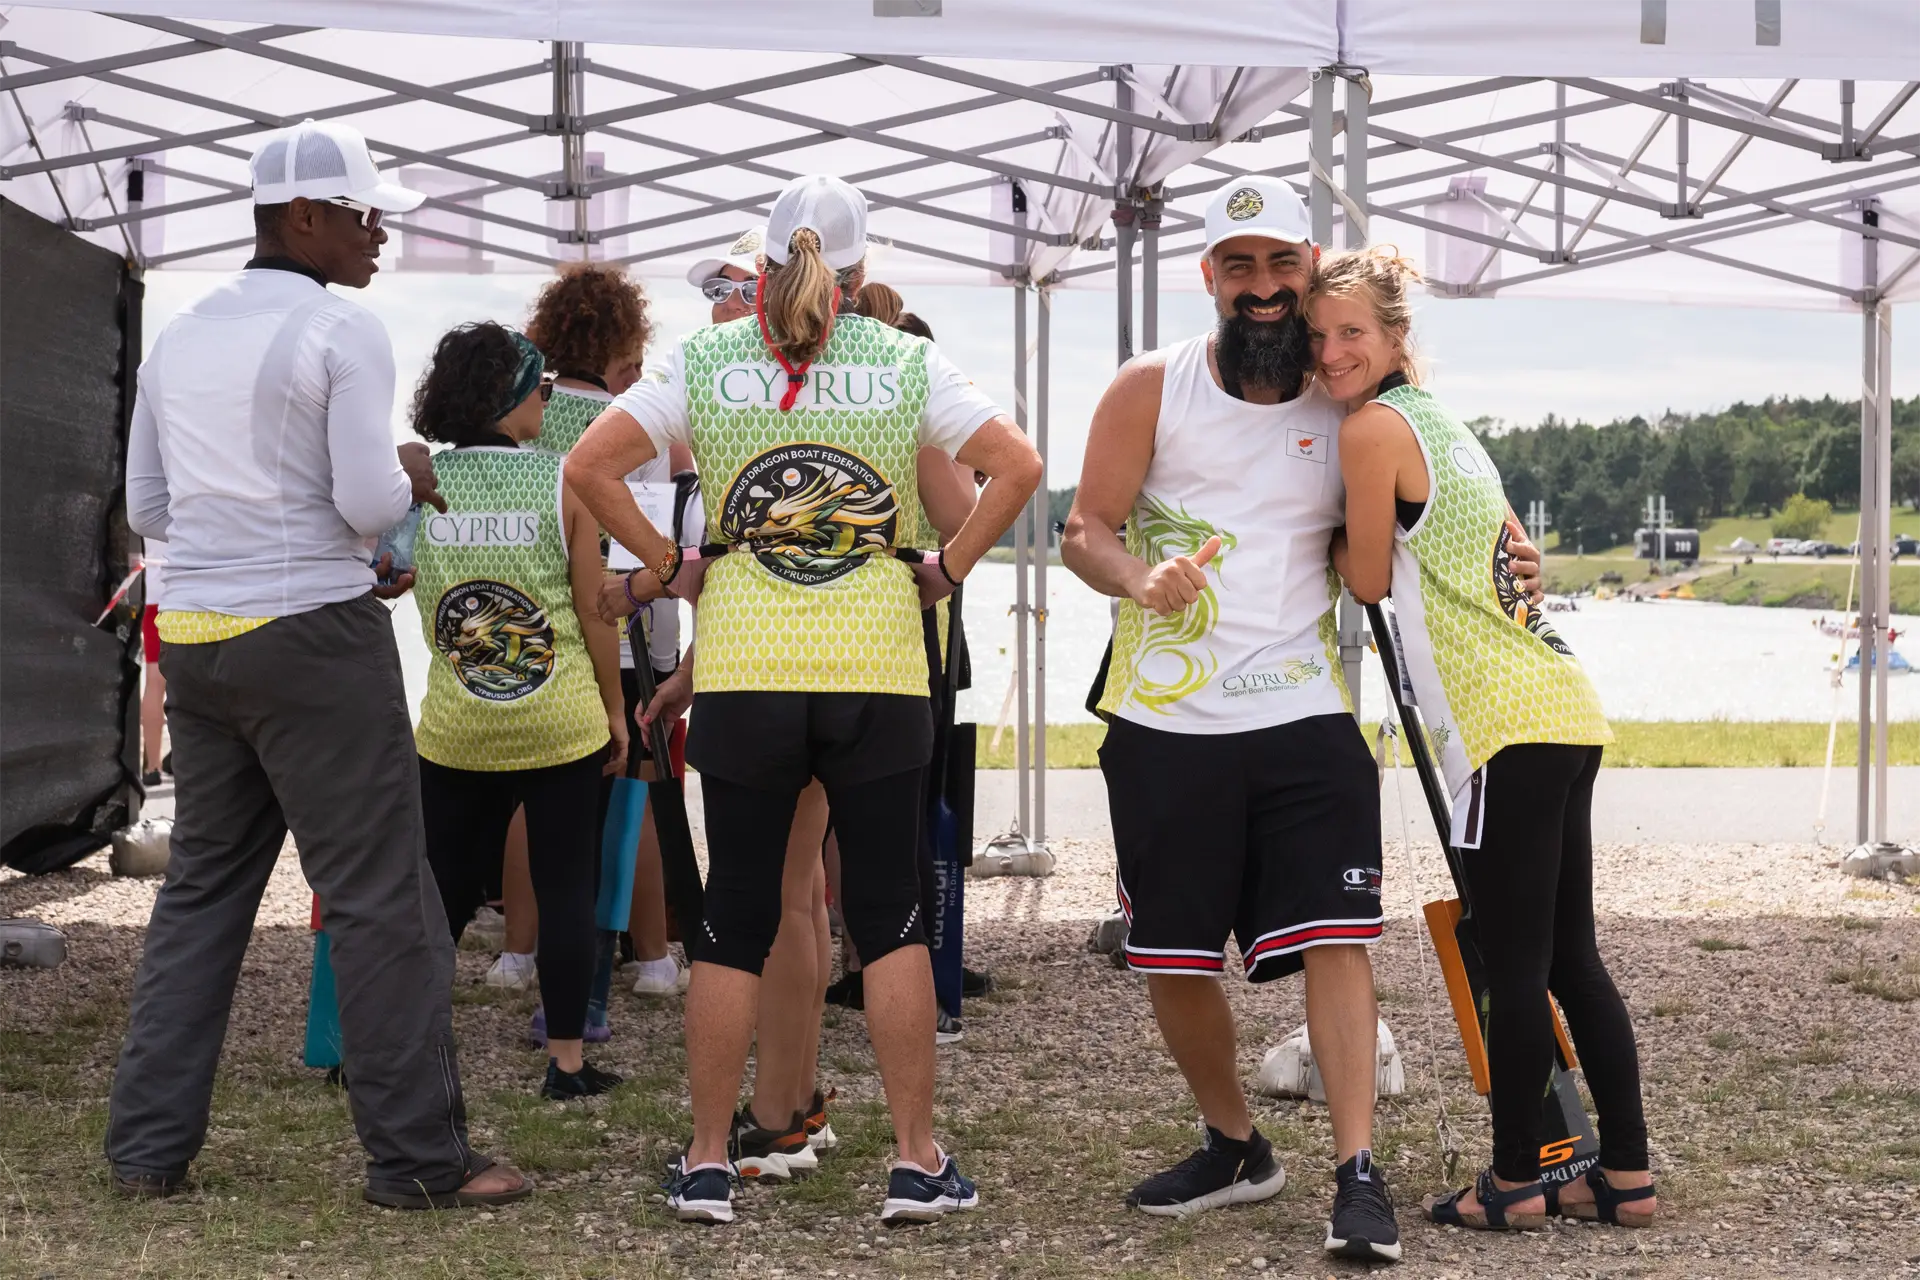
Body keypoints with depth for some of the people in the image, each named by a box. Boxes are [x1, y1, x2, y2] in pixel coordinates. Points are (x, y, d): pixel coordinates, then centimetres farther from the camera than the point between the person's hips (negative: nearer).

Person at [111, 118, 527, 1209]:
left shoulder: (180, 337, 12)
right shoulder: (344, 332, -10)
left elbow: (147, 509, 16)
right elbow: (370, 504, -15)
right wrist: (410, 471, 6)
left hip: (193, 639, 7)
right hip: (313, 638, -7)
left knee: (203, 888, 14)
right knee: (381, 901, -2)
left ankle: (150, 1145, 15)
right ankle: (419, 1157, 1)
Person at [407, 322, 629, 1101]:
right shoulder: (562, 482, -8)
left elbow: (418, 604, 10)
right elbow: (591, 613, -4)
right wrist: (615, 710, 7)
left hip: (455, 724, 3)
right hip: (560, 719, -3)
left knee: (440, 890, 12)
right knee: (565, 891, 6)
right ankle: (565, 1060, 10)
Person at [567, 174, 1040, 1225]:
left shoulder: (706, 360, 2)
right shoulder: (907, 362, 2)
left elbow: (589, 466, -6)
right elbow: (1018, 466, -5)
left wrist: (671, 567, 3)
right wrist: (948, 570, 3)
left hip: (742, 671, 0)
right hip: (879, 672, 0)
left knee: (735, 921, 8)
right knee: (889, 916, 8)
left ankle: (706, 1164, 13)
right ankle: (916, 1162, 10)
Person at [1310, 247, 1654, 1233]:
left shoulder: (1372, 427, -6)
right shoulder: (1439, 420, 22)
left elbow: (1369, 578, 0)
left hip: (1509, 725, -10)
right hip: (1566, 710, 10)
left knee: (1513, 966, -3)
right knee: (1569, 956, 12)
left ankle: (1515, 1182, 4)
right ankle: (1627, 1176, 14)